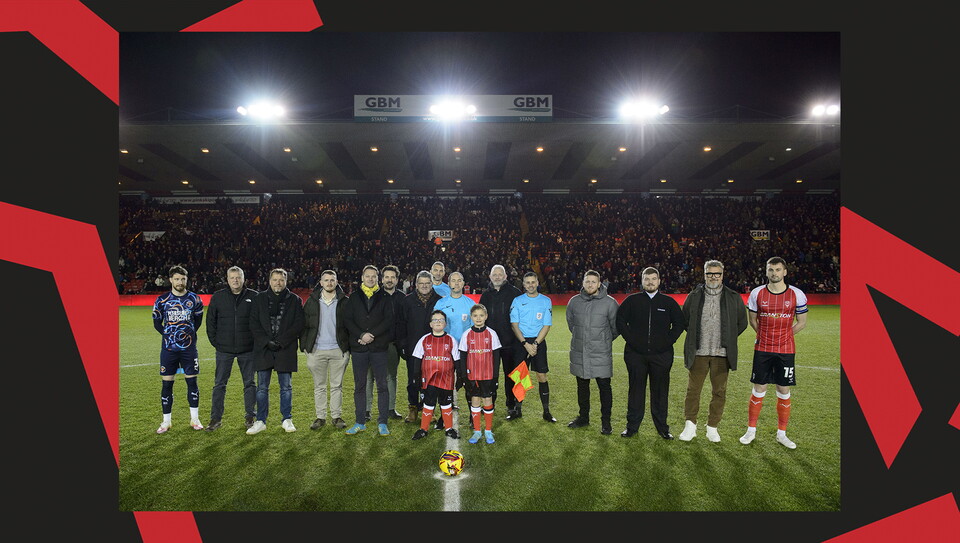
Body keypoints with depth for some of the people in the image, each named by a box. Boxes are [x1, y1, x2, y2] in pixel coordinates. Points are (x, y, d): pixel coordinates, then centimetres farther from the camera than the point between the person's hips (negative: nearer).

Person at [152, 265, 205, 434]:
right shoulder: (162, 300, 0)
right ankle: (166, 422, 15)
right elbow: (157, 323, 9)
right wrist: (169, 335, 3)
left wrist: (188, 334, 7)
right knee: (166, 383, 3)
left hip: (189, 347, 0)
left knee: (192, 382, 4)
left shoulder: (194, 299, 1)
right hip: (168, 348, 0)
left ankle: (195, 419, 15)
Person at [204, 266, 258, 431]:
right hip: (224, 349, 1)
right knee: (219, 384, 6)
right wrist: (215, 341, 2)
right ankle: (216, 418, 17)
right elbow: (211, 321, 8)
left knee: (250, 383, 8)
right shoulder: (218, 297, 2)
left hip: (247, 349, -1)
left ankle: (250, 416, 20)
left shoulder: (254, 297, -1)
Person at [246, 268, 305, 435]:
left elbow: (299, 324, -3)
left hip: (286, 350, -1)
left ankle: (286, 419, 19)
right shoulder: (260, 299, 7)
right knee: (262, 388, 7)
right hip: (263, 350, 1)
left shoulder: (294, 300, 3)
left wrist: (281, 341, -12)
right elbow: (254, 323, 2)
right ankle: (261, 421, 17)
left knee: (286, 387, 7)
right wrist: (266, 341, -10)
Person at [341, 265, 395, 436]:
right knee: (359, 386, 8)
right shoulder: (354, 297, 9)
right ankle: (360, 422, 18)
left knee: (382, 385, 1)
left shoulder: (385, 297, 5)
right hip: (358, 347, 1)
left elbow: (388, 320, -4)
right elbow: (347, 320, 1)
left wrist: (372, 335, -14)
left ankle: (382, 422, 10)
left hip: (379, 347, -1)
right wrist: (361, 335, -13)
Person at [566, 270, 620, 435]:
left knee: (604, 387, 2)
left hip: (601, 354, -3)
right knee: (582, 386, 15)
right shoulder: (574, 301, 2)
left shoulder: (609, 302, -8)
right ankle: (583, 417, 31)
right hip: (579, 353, 3)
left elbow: (616, 326, 4)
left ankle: (606, 422, 16)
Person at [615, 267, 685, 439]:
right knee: (635, 390, 6)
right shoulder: (632, 300, 4)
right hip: (635, 354, 0)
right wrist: (630, 339, -2)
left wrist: (669, 340, 0)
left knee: (660, 391, 6)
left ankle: (662, 428, 19)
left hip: (661, 355, 0)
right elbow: (620, 321, 7)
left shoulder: (668, 302, 6)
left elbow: (680, 323, 11)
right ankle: (632, 426, 17)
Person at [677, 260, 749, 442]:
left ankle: (712, 428, 17)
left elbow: (742, 323, 13)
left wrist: (727, 339, 8)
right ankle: (690, 426, 13)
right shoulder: (694, 297, 5)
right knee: (693, 389, 2)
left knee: (719, 392, 6)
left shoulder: (734, 298, 5)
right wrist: (694, 337, 10)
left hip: (722, 353, 0)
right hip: (698, 352, 0)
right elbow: (684, 319, 16)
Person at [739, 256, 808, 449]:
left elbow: (802, 322, 7)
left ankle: (781, 434, 20)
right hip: (762, 349, 0)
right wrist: (766, 335, 4)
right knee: (758, 390, 4)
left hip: (786, 350, 0)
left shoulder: (797, 294, -2)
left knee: (784, 392, 7)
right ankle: (751, 431, 17)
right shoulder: (757, 293, 0)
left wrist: (783, 336, 4)